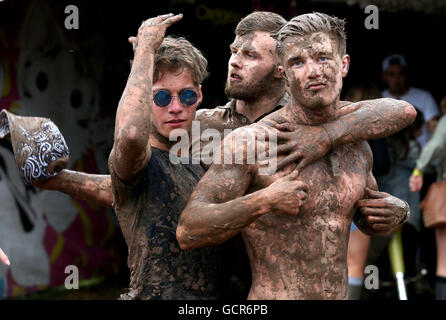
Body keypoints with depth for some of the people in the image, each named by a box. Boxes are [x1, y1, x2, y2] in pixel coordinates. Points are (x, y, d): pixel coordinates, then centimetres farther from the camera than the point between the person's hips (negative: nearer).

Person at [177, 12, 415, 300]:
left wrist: (399, 211, 4)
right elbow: (188, 232, -16)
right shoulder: (250, 143, -11)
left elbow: (368, 221, 25)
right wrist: (263, 202, -25)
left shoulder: (357, 147, 7)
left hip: (341, 295, 6)